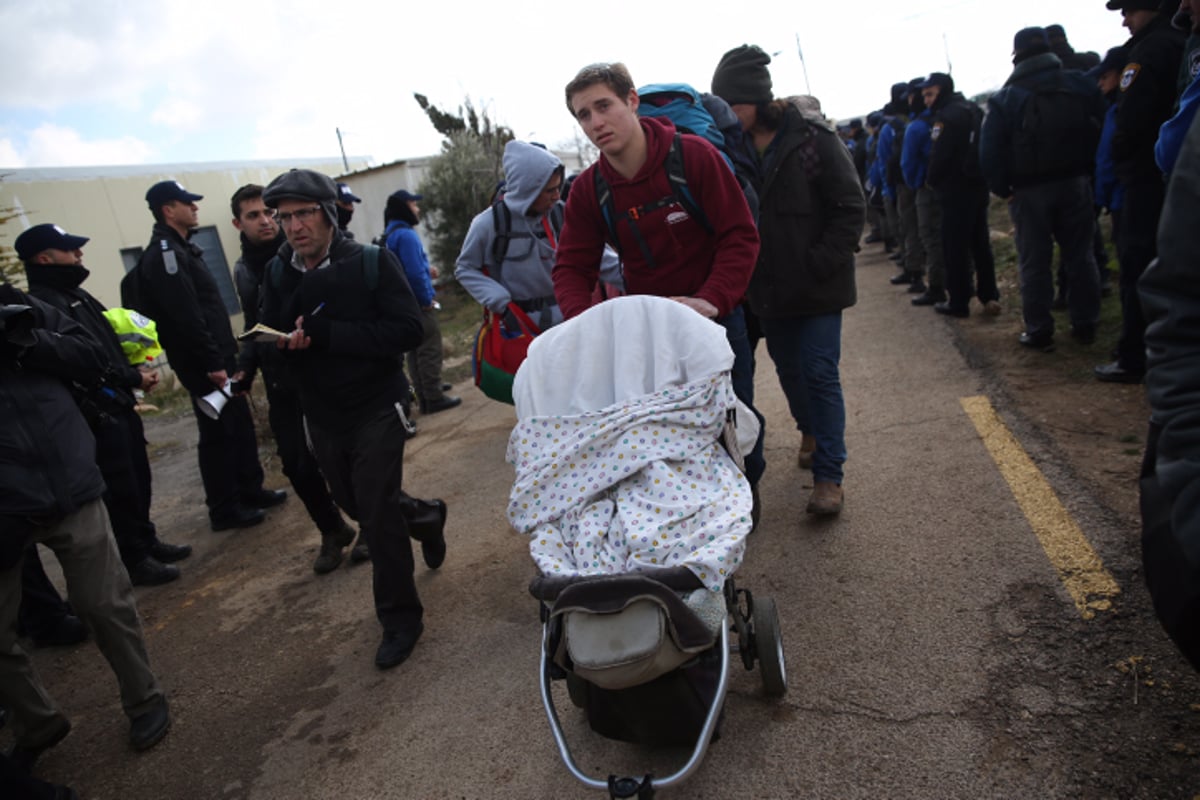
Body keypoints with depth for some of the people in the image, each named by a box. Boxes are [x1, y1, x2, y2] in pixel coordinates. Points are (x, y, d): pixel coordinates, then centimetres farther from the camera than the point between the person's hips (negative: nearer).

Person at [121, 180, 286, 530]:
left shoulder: (180, 249, 17)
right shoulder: (164, 254, -16)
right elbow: (186, 317, -24)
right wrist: (212, 364, -23)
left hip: (218, 356, 10)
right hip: (204, 365, -10)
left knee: (240, 426, 16)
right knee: (219, 434, -1)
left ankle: (250, 490, 29)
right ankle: (224, 510, 10)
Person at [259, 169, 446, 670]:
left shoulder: (371, 262, -13)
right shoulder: (278, 274, 1)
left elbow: (409, 330, -22)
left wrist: (325, 335, -28)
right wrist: (283, 342, -21)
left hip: (376, 411, -5)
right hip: (322, 417, 6)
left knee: (378, 516, -5)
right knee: (356, 505, 20)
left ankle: (400, 619, 14)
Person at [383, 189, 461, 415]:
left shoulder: (391, 234, 13)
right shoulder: (406, 235, -18)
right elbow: (415, 273, -25)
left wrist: (427, 270, 10)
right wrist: (429, 299, -14)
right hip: (419, 303, -10)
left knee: (416, 350, 15)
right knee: (430, 351, -5)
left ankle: (426, 392, 24)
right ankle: (434, 398, -1)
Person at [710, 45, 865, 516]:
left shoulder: (812, 140, -13)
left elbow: (851, 208, -10)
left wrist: (821, 264, -17)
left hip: (818, 286, -5)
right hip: (769, 290, 5)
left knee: (820, 374, -6)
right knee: (789, 370, 17)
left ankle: (828, 477, 1)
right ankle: (811, 431, 45)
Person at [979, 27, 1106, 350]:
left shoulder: (1006, 98, -5)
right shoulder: (1082, 84, 2)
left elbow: (990, 152, -11)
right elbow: (1102, 130, 1)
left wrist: (1002, 188, -2)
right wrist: (1092, 172, 9)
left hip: (1030, 191, -2)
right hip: (1076, 182, 3)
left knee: (1034, 262, 3)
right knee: (1080, 255, 12)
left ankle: (1038, 331, 5)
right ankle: (1085, 324, 17)